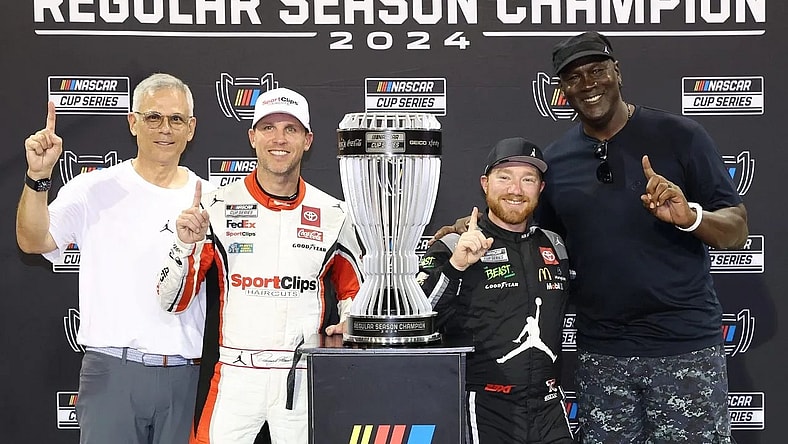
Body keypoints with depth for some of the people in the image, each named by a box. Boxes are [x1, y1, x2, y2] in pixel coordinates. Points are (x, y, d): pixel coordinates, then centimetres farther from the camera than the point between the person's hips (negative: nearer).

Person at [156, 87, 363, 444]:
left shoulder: (332, 214, 4)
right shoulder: (218, 208, -1)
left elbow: (352, 289, 18)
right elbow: (173, 302, -3)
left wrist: (347, 324, -2)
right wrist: (185, 245, -19)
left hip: (305, 379, 2)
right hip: (234, 376, -1)